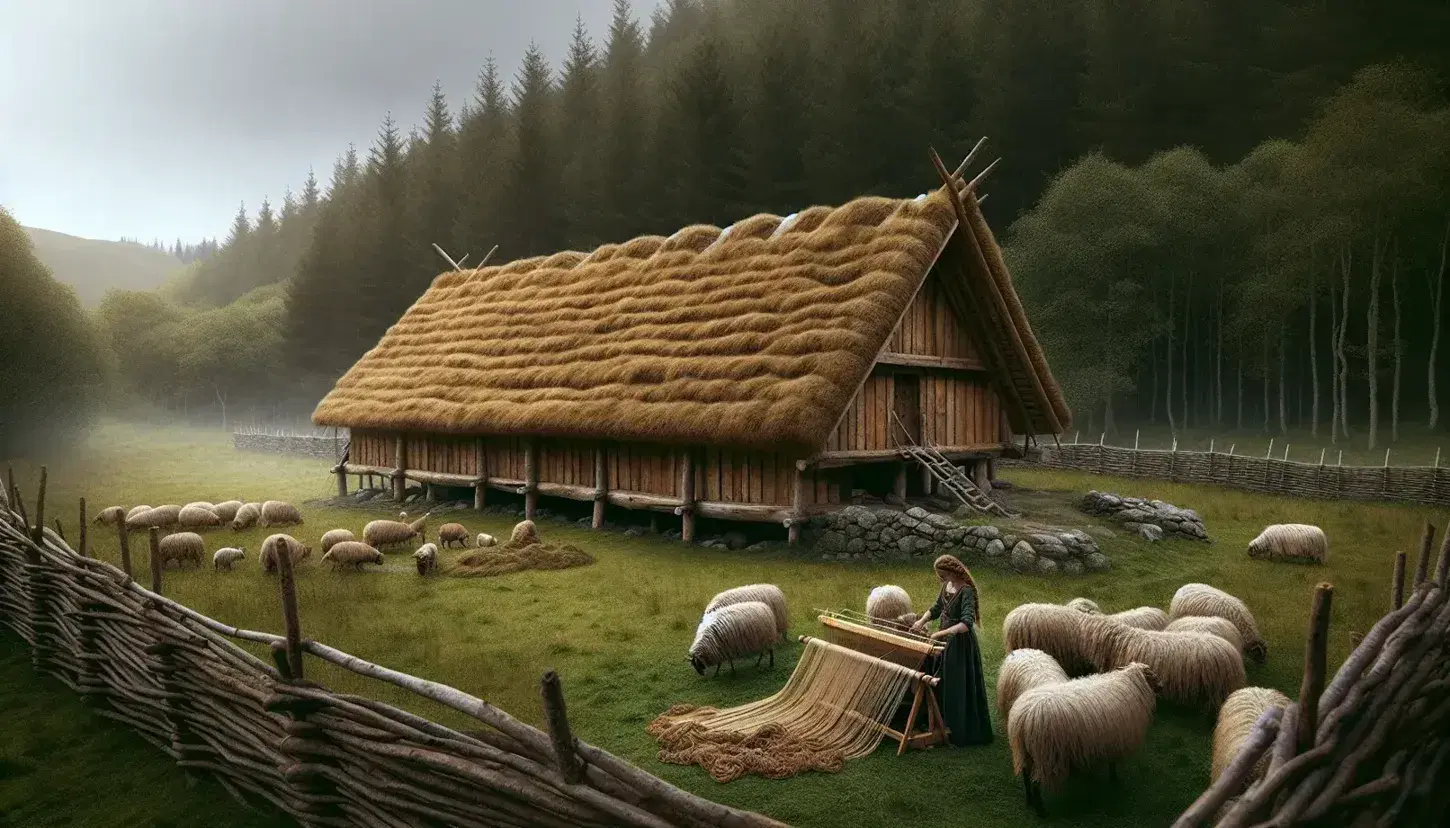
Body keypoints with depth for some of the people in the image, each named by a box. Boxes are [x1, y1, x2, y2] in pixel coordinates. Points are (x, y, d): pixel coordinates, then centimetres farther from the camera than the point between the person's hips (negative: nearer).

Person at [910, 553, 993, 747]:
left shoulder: (966, 591, -24)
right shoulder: (947, 585, 1)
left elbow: (967, 624, -34)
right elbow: (937, 607, 16)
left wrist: (942, 633, -39)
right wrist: (921, 621, 1)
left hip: (960, 644, -9)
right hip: (946, 641, 9)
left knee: (959, 687, 1)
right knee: (943, 684, 21)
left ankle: (963, 733, 15)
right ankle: (946, 724, 38)